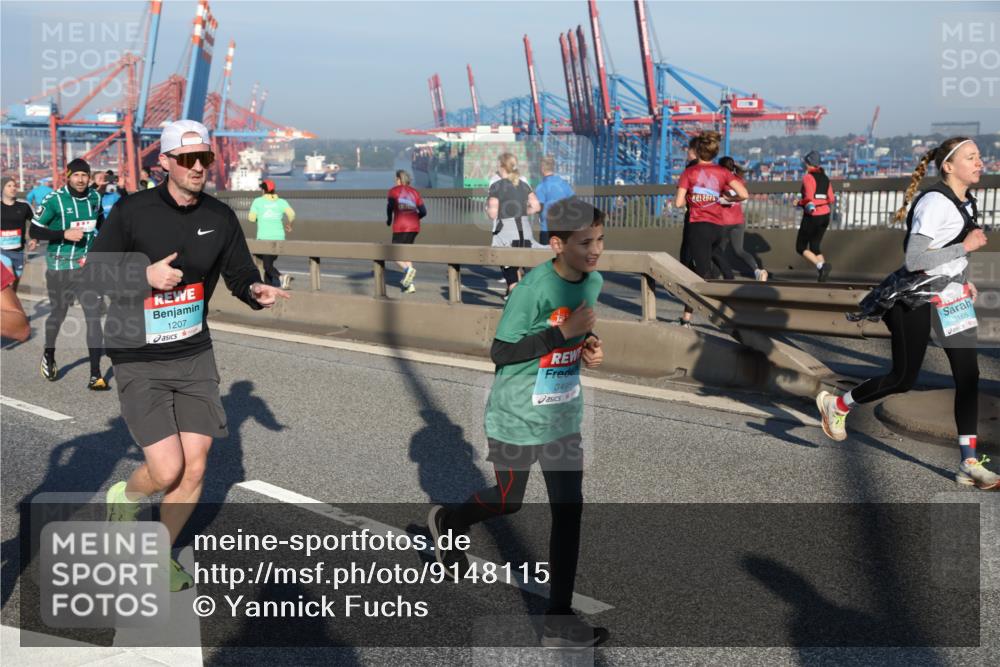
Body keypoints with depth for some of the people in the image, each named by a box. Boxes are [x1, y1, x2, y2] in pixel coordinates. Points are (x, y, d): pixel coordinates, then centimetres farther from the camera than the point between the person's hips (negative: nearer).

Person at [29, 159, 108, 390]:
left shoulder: (95, 197, 3)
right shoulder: (55, 199, -11)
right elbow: (34, 231, -11)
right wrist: (64, 234, -22)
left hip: (87, 266, 3)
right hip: (60, 268, -3)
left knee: (94, 315, -8)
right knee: (58, 314, 14)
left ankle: (95, 375, -5)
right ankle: (49, 357, 44)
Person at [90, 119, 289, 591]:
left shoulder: (220, 217, 1)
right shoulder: (133, 210, -10)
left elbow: (239, 273, 8)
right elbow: (95, 272, -5)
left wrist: (256, 291, -15)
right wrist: (145, 273, -22)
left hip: (195, 356, 4)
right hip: (139, 361, -4)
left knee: (194, 468, 3)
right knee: (168, 471, -11)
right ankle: (126, 495, 26)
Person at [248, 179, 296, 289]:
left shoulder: (258, 201, 3)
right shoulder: (281, 202, 8)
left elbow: (252, 218, -1)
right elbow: (292, 214, -8)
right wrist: (289, 224, 10)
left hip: (264, 238, -4)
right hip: (279, 238, 4)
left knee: (267, 265, -7)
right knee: (269, 261, 20)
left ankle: (281, 277, -33)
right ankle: (268, 284, 20)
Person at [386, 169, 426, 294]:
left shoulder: (394, 190, 3)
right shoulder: (414, 192, 15)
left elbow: (390, 205, -14)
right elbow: (423, 211, 9)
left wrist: (389, 220, 3)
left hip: (400, 226, -5)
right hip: (414, 227, 5)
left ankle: (408, 269, -26)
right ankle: (409, 284, 11)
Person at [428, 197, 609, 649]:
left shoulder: (593, 282, -2)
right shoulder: (534, 287, -24)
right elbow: (500, 352, -22)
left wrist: (589, 343, -6)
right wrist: (563, 332, -28)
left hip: (563, 416, 6)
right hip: (517, 418, -6)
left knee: (569, 509, 3)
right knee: (507, 503, 13)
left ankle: (559, 620, 12)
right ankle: (447, 523, 46)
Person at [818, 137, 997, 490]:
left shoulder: (966, 200, 8)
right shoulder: (935, 202, -20)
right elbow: (914, 259, -27)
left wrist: (963, 279, 13)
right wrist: (965, 248, -24)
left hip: (951, 297, 8)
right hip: (916, 300, -8)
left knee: (968, 375, 0)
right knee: (903, 379, 2)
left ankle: (969, 464, 4)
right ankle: (835, 405, 26)